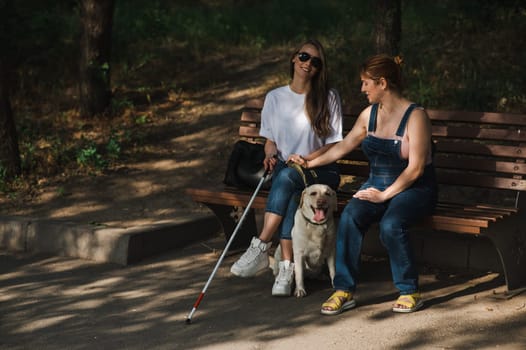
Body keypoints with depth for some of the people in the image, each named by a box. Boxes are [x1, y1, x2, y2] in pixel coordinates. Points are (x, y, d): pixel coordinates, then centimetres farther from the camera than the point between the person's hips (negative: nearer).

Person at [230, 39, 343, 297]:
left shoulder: (329, 97, 2)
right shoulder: (275, 97, 12)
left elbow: (335, 144, -1)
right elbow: (270, 140, 17)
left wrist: (306, 159, -17)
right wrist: (271, 155, -6)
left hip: (321, 171, -2)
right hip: (284, 172, 3)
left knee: (286, 176, -37)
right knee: (289, 196, -35)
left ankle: (260, 248, -40)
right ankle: (286, 266, -40)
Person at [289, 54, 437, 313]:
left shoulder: (415, 116, -11)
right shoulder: (369, 114, 9)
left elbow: (415, 168, -15)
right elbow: (344, 146, 22)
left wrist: (385, 195, -20)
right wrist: (311, 163, 23)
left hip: (413, 188, -5)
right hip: (377, 185, 5)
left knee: (390, 224, -35)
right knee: (349, 216, -26)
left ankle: (409, 292, -17)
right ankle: (344, 291, -21)